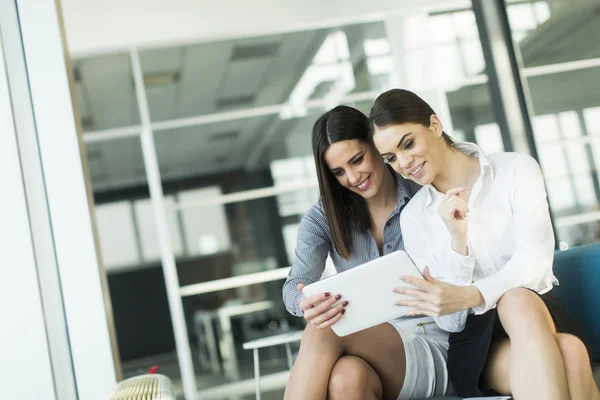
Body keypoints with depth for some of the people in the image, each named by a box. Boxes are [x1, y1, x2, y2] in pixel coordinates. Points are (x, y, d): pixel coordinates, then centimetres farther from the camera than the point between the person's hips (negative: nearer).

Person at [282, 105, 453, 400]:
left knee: (323, 332, -32)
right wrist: (306, 304, -33)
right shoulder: (322, 218, 6)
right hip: (364, 350, 2)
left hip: (430, 349, -2)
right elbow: (294, 285, -9)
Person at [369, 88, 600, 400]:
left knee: (570, 352, -36)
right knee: (561, 361, -34)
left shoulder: (517, 170, 1)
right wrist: (458, 239, -17)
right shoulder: (414, 217, 3)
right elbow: (449, 322, -2)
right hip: (476, 341, 0)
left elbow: (535, 260, -12)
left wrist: (468, 296, -30)